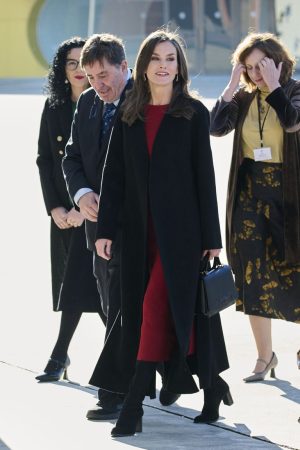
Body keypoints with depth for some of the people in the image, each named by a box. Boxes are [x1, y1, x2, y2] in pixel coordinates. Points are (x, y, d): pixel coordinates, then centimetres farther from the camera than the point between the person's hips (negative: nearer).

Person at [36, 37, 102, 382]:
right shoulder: (54, 107, 9)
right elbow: (44, 159, 9)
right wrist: (54, 207, -1)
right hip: (63, 209, 5)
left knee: (78, 280, -10)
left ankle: (60, 355, -8)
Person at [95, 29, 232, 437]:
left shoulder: (193, 113, -1)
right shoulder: (129, 115, 9)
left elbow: (204, 176, -3)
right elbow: (114, 174, 7)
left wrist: (211, 236, -5)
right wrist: (105, 229, -1)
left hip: (180, 227, -5)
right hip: (140, 228, 5)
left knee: (156, 307, -13)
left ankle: (134, 405, -14)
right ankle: (211, 385, 22)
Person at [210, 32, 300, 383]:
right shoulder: (245, 98, 7)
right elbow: (217, 127, -6)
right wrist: (232, 86, -8)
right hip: (250, 193, 4)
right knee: (253, 275, 2)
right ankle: (264, 356, 10)